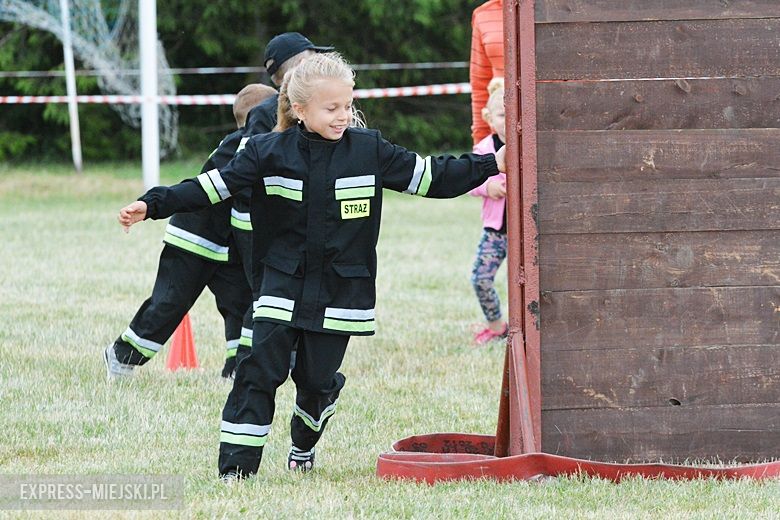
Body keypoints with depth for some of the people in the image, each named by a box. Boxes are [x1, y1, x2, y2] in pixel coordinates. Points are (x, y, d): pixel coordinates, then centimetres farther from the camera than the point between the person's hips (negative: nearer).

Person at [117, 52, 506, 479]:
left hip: (341, 288, 1)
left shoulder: (369, 150, -2)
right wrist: (153, 205, -11)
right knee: (260, 372, -10)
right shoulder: (269, 152, -4)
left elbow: (432, 176, 4)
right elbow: (211, 187, -3)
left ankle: (304, 443, 38)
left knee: (316, 378, 6)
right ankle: (236, 467, -6)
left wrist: (491, 164, 0)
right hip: (283, 284, -1)